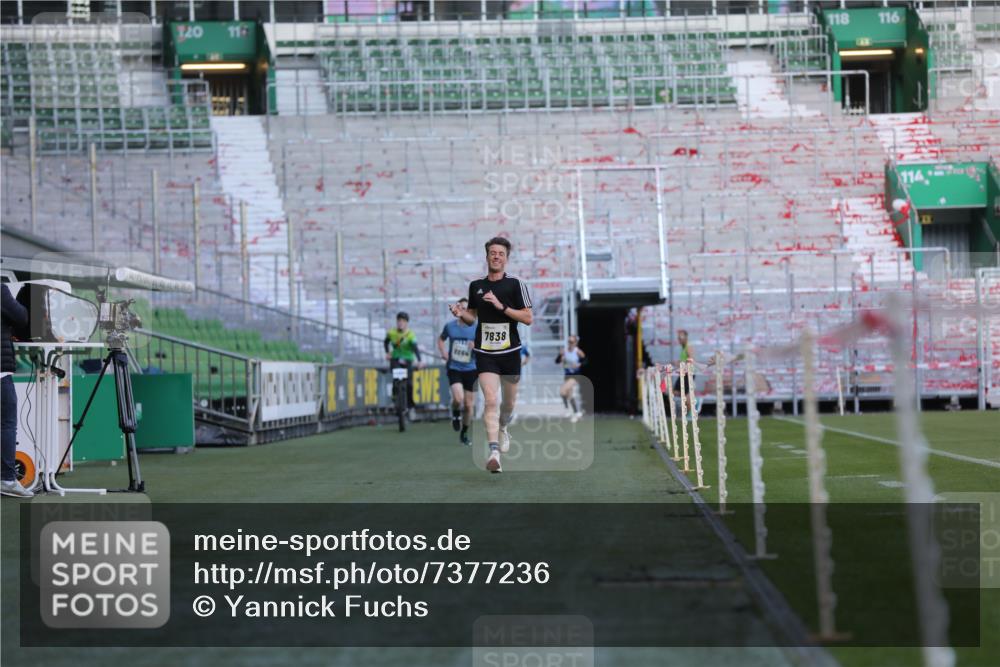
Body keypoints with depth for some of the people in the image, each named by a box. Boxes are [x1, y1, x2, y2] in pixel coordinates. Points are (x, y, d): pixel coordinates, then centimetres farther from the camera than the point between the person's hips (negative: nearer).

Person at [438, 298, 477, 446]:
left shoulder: (476, 328, -3)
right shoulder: (450, 326, 0)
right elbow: (441, 340, 19)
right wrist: (444, 353, 2)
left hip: (470, 369, 1)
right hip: (454, 368, -1)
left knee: (469, 405, 5)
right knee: (458, 398, -24)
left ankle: (464, 434, 24)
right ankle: (455, 414, 10)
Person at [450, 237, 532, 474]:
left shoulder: (515, 284, -3)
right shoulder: (475, 286, 7)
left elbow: (528, 318, -8)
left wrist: (501, 306, -18)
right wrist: (461, 314, -4)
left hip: (510, 352, 0)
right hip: (485, 354, 0)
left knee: (508, 403, 13)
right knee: (491, 400, -17)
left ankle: (502, 428, 47)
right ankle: (494, 452, -25)